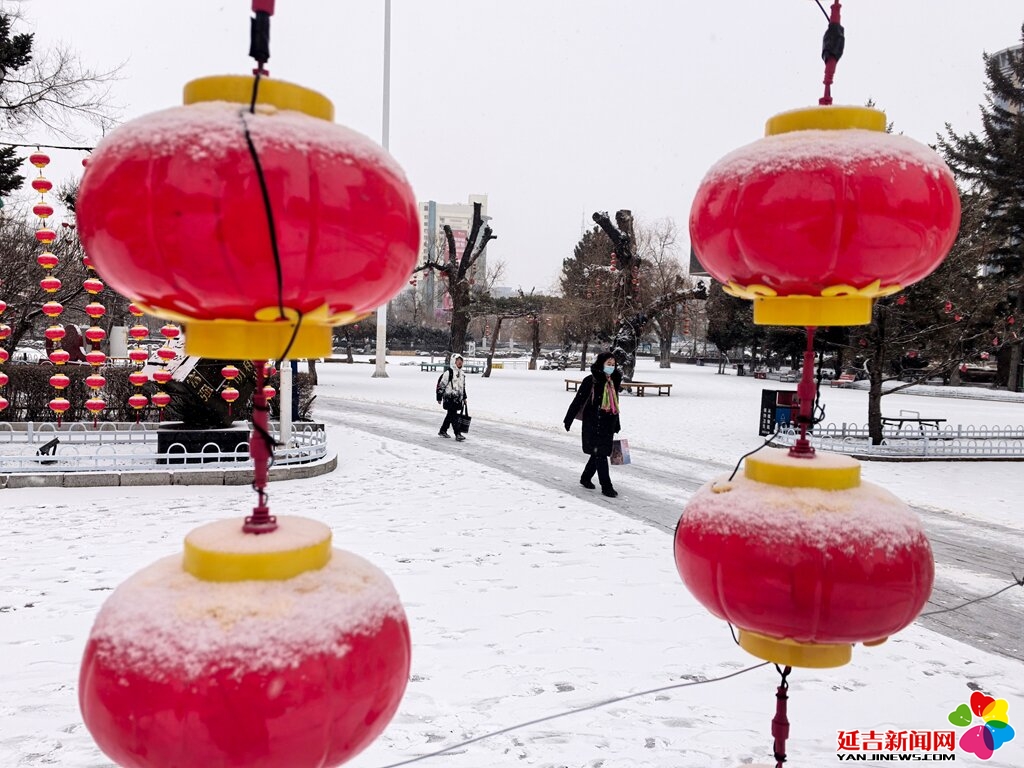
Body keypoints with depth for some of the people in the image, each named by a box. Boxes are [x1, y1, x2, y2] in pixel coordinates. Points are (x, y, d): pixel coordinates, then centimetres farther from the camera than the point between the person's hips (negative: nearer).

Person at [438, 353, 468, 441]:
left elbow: (463, 386, 25)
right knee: (453, 416, -9)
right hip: (449, 398, -8)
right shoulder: (449, 372, -12)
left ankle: (442, 431, 27)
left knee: (450, 415, 14)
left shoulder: (461, 374, 14)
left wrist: (464, 398, 24)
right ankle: (457, 434, -10)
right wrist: (439, 397, -10)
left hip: (458, 399, 8)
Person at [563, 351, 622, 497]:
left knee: (599, 453, 14)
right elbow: (578, 401, -8)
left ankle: (585, 478, 33)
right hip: (593, 424, -7)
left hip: (608, 424, 7)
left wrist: (616, 426, 21)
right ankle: (606, 486, -1)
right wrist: (568, 420, -8)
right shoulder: (591, 381, -11)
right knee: (600, 454, -6)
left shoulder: (614, 382, 10)